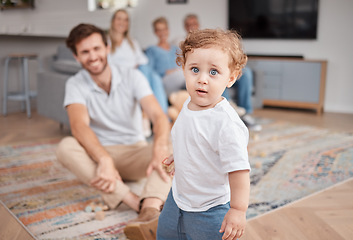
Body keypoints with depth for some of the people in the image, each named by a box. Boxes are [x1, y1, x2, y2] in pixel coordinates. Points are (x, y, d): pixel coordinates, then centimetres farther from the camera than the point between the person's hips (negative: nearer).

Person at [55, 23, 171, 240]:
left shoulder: (132, 76, -6)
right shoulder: (75, 84, -6)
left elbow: (158, 116, -21)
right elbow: (79, 126, -25)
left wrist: (160, 148, -44)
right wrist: (105, 160, -44)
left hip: (135, 154, 0)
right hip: (98, 154, 0)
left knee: (171, 146, -28)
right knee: (66, 147, -31)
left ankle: (150, 209, -52)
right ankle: (138, 203, -38)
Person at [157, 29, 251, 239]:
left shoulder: (226, 123, -33)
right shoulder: (189, 105, -7)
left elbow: (238, 168, -30)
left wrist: (238, 210, -26)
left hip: (210, 209, -8)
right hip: (179, 196, 8)